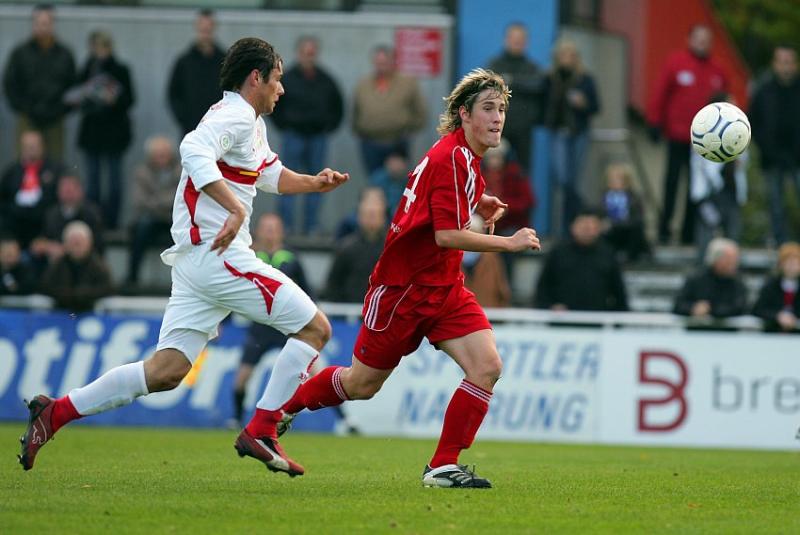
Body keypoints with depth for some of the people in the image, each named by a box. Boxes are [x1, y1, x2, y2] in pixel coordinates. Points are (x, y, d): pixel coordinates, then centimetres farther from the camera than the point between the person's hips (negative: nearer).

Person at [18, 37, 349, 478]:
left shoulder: (251, 124, 23)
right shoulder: (234, 117, -10)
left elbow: (272, 175, 37)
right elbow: (194, 149, -29)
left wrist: (314, 183, 18)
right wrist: (236, 207, -36)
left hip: (195, 259, 10)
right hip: (219, 255, -10)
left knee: (166, 371, 4)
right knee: (315, 328, -4)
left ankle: (55, 412, 0)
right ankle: (261, 432, -6)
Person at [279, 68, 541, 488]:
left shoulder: (465, 157, 8)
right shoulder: (450, 158, -22)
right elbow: (447, 235, -28)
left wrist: (476, 207, 6)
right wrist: (509, 243, -24)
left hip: (444, 288, 8)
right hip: (402, 290, -8)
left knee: (487, 367, -13)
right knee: (361, 385, 7)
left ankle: (443, 466, -7)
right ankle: (285, 404, 35)